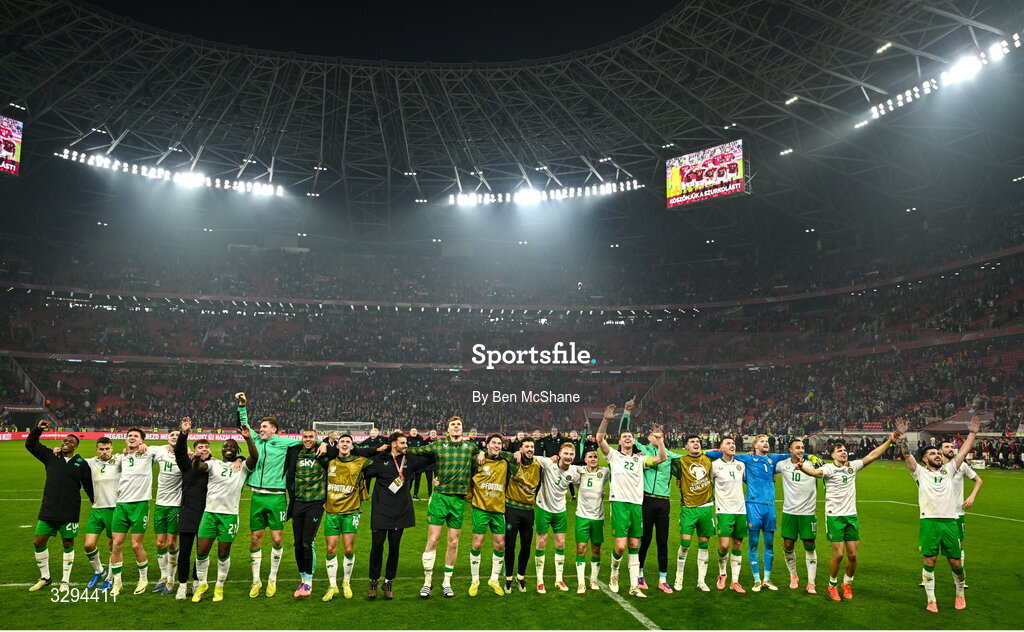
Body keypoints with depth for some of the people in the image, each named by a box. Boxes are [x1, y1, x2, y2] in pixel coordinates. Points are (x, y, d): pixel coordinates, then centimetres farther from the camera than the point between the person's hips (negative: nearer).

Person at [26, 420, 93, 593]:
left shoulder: (81, 463, -1)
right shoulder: (51, 457, 6)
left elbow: (89, 487, 3)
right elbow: (30, 445, 9)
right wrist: (38, 429, -5)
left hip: (69, 513, -3)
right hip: (47, 511, 3)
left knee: (68, 544, 6)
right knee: (39, 542, 5)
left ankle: (65, 581, 18)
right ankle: (44, 578, 25)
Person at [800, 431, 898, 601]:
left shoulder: (853, 466, 7)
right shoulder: (829, 468, -9)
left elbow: (872, 455, 7)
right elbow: (816, 472, -29)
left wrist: (889, 441, 0)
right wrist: (802, 467, -51)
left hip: (851, 515, 5)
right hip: (834, 516, -4)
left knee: (853, 554, 4)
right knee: (838, 554, -6)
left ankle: (847, 584, 26)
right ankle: (832, 586, 15)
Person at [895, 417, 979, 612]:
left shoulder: (948, 470, 16)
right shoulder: (920, 472, 9)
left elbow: (963, 451, 14)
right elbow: (907, 455, -2)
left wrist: (972, 433, 12)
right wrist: (902, 435, -12)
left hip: (950, 521, 2)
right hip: (929, 521, -2)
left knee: (955, 562, 7)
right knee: (929, 561, -2)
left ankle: (960, 594, 31)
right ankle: (931, 600, 7)